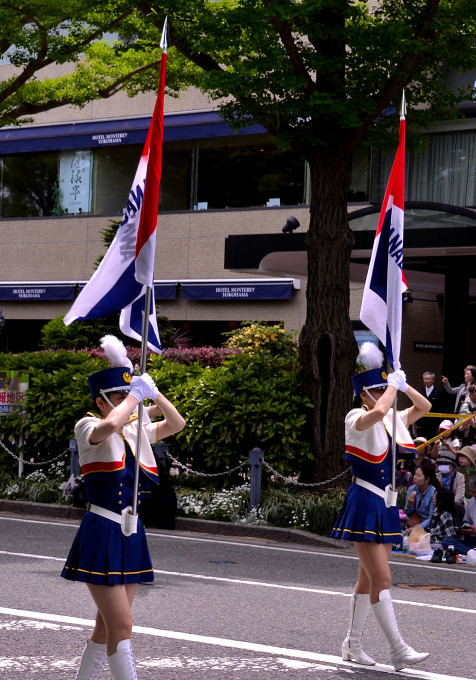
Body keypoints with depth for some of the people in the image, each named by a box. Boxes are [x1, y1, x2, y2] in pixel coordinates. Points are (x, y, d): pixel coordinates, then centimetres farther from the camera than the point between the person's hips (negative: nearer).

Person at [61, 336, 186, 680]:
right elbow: (110, 424, -30)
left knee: (108, 626, 14)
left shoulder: (135, 431, 12)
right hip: (102, 535, -7)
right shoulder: (87, 428, -8)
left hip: (130, 535, 8)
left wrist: (153, 392, 2)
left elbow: (176, 423, 15)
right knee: (122, 626, -11)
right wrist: (136, 393, -17)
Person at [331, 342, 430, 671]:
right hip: (365, 505, -8)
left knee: (369, 578, 13)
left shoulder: (393, 421, 11)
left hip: (386, 506, 8)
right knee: (382, 578, -12)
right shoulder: (357, 419, -11)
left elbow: (424, 407, 18)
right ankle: (398, 650, -13)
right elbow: (378, 411, -33)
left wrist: (402, 384, 5)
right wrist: (393, 384, -18)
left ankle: (353, 644, 23)